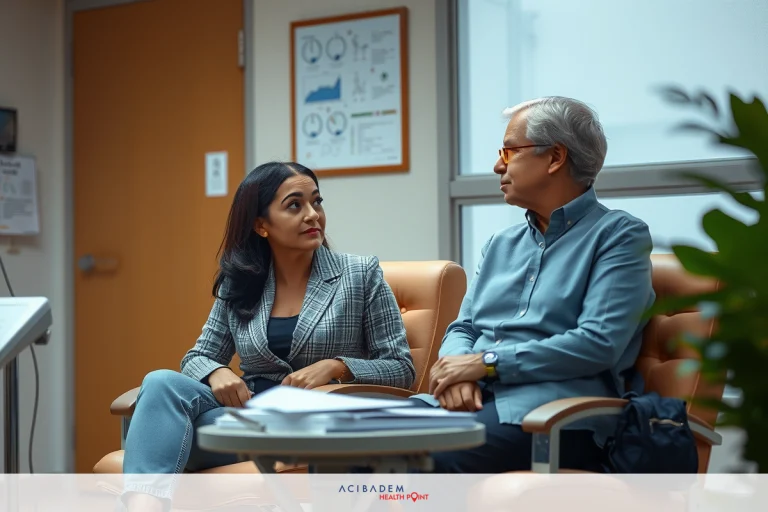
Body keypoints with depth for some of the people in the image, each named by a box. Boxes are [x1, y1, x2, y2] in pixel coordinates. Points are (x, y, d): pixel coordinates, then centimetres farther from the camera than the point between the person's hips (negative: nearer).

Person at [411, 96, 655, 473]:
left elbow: (598, 343, -13)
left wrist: (486, 362, -12)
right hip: (474, 399, 6)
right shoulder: (500, 245, 23)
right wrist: (458, 372, -7)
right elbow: (462, 329, 17)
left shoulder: (619, 235, 1)